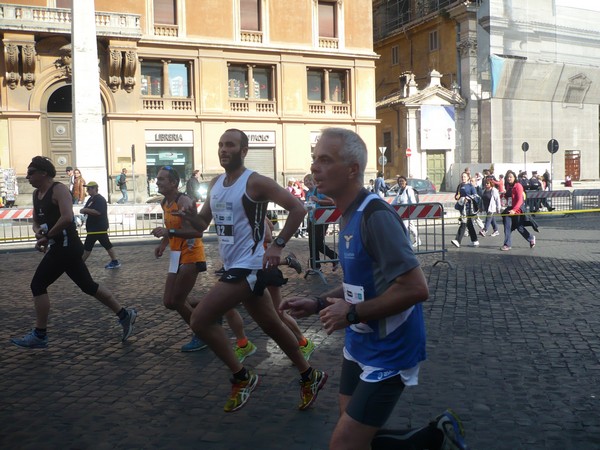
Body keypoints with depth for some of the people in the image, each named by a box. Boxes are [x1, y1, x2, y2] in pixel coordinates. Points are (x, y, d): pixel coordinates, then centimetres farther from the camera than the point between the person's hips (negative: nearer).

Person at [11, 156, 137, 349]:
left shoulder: (59, 189, -13)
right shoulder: (36, 194, 15)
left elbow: (67, 218, -27)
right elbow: (36, 221, 22)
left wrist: (47, 236, -19)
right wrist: (38, 232, 0)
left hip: (66, 246, -10)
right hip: (61, 247, 10)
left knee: (38, 285, -6)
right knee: (88, 286, 12)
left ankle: (39, 336, 5)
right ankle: (124, 314, 20)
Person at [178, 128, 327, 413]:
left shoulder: (255, 182, -13)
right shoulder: (215, 184, 12)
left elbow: (298, 208, -16)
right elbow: (202, 224, 17)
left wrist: (277, 246, -21)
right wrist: (189, 214, -6)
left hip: (248, 266, -9)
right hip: (234, 266, 9)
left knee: (200, 319, -13)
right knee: (271, 325, 17)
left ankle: (241, 377, 3)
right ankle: (310, 376, 33)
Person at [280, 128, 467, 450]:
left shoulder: (375, 216, -24)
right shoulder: (349, 215, 7)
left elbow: (416, 288, -29)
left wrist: (353, 313, -22)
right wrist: (319, 304, 5)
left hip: (388, 352, -9)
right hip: (360, 345, 9)